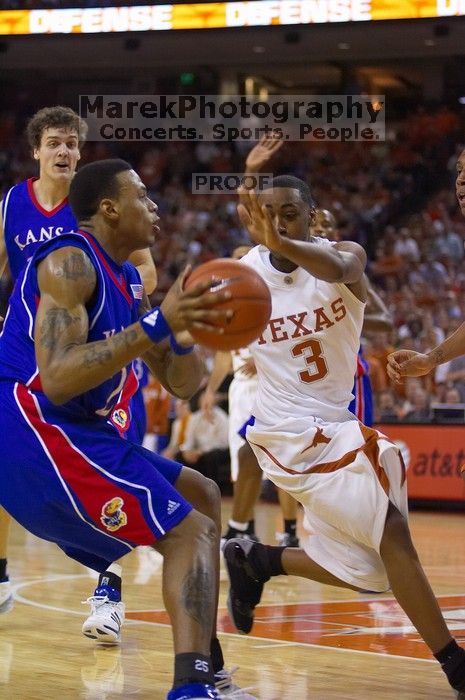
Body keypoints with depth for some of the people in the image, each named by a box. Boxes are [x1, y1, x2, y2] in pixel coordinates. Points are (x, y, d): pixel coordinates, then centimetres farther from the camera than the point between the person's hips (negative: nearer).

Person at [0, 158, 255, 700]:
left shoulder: (126, 280, 17)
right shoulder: (69, 261, -12)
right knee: (192, 531, -15)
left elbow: (181, 385, 19)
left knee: (202, 498, 18)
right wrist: (157, 324, -26)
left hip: (71, 432, 11)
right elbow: (56, 379, -26)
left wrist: (186, 326, -3)